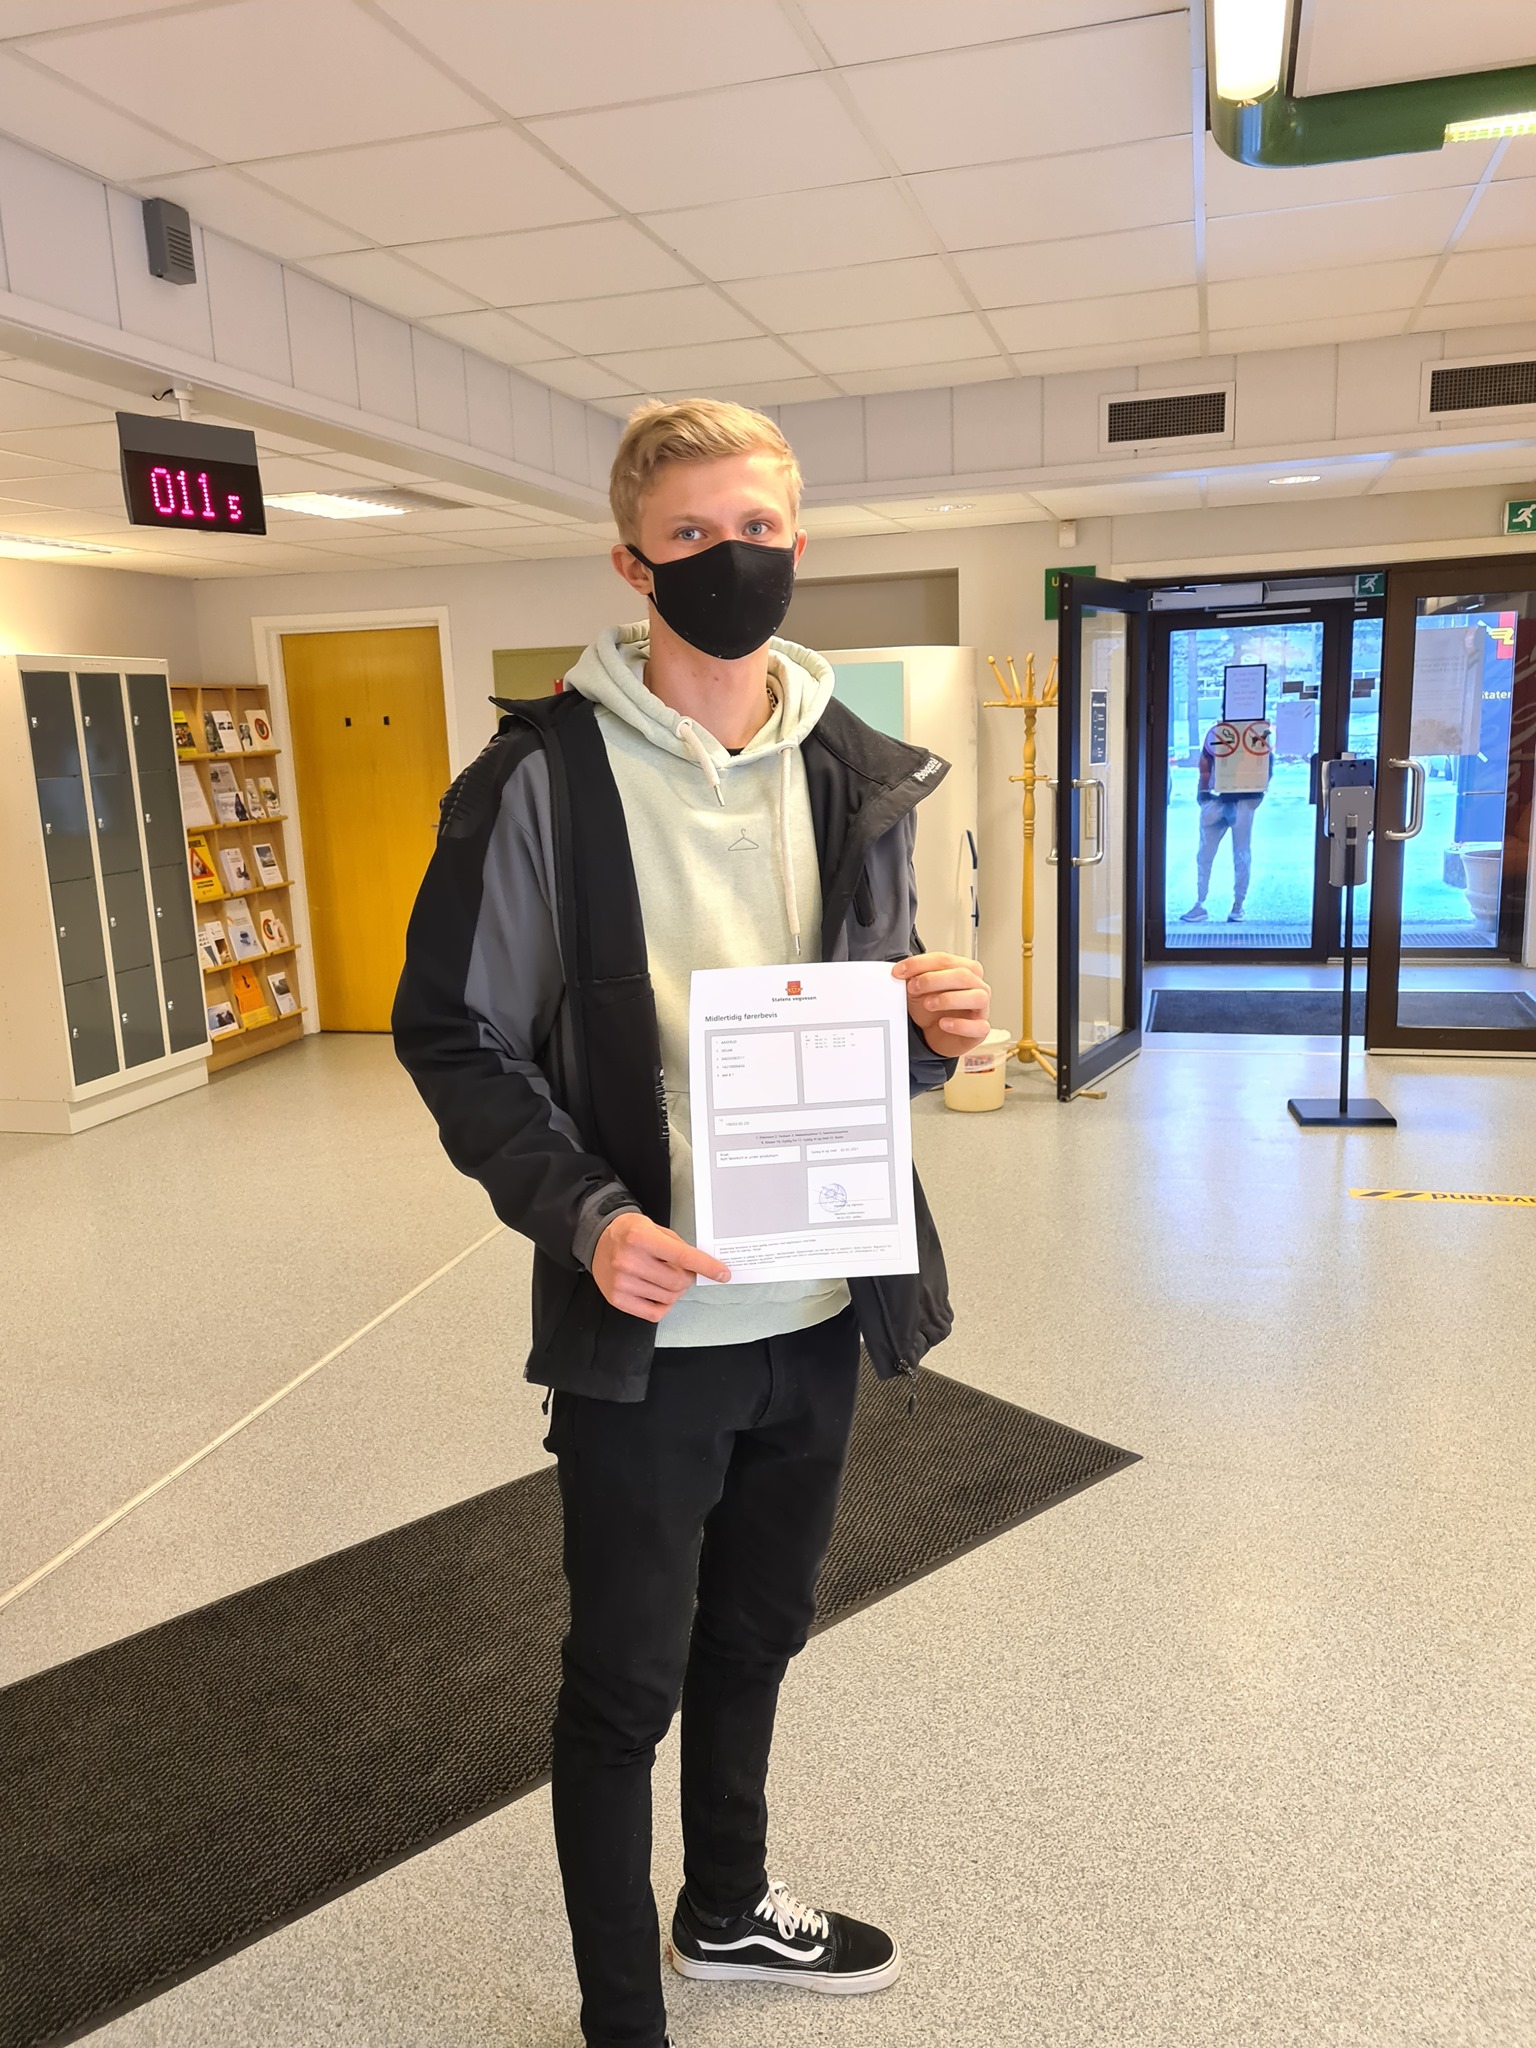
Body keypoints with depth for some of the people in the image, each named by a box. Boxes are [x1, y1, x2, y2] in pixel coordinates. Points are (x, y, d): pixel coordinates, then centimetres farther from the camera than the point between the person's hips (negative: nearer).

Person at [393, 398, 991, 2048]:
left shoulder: (858, 776, 4)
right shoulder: (545, 775, -12)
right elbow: (454, 1036, -9)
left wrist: (931, 1030, -12)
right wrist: (582, 1215, -22)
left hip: (819, 1312, 5)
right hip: (642, 1326, -5)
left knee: (756, 1634, 25)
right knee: (624, 1684, 12)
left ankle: (730, 1908, 52)